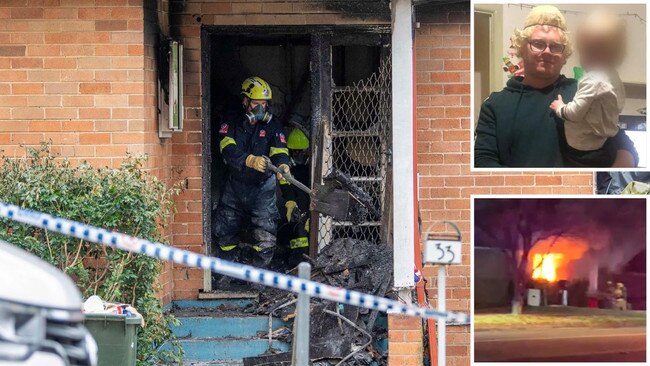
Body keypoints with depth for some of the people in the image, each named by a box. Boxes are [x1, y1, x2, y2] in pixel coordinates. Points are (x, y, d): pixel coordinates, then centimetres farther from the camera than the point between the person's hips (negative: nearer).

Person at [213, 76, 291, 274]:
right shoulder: (231, 120, -8)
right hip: (236, 183, 1)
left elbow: (279, 149, -15)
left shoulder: (271, 123, -5)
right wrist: (251, 161, -38)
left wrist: (282, 164, -38)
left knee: (265, 229, -11)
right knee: (225, 230, 10)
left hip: (262, 186, -1)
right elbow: (228, 150, -22)